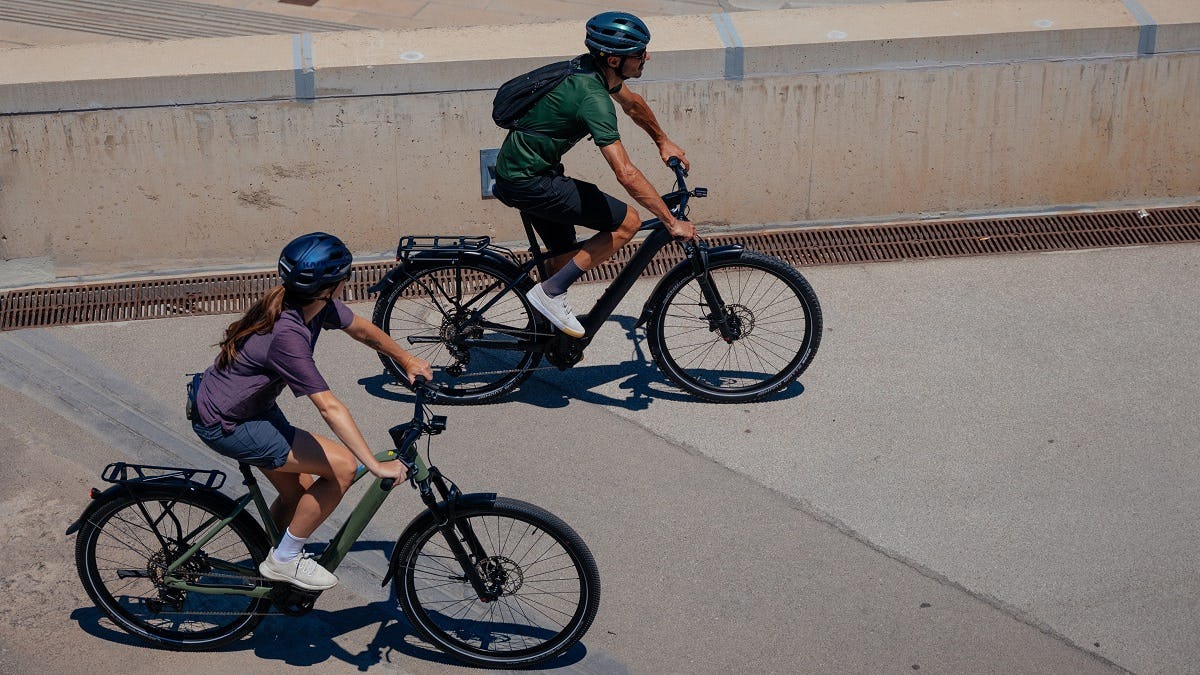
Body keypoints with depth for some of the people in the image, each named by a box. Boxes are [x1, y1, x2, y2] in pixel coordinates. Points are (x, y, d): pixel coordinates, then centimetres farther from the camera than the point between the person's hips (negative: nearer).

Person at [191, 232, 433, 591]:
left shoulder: (317, 303, -9)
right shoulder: (288, 336, -35)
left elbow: (361, 329, 12)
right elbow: (330, 408, -35)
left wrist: (407, 360, 21)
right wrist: (376, 466, -32)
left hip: (254, 404, 9)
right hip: (226, 426, -9)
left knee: (300, 492, 16)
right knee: (343, 467, -13)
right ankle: (284, 560, 4)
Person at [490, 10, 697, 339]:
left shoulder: (591, 67, 2)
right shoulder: (593, 98, -27)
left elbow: (632, 103, 25)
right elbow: (626, 174, -31)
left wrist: (663, 142, 34)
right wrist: (672, 222, -25)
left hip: (514, 173, 9)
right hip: (529, 182, -9)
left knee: (564, 256, 20)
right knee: (627, 222, -7)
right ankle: (549, 292, -4)